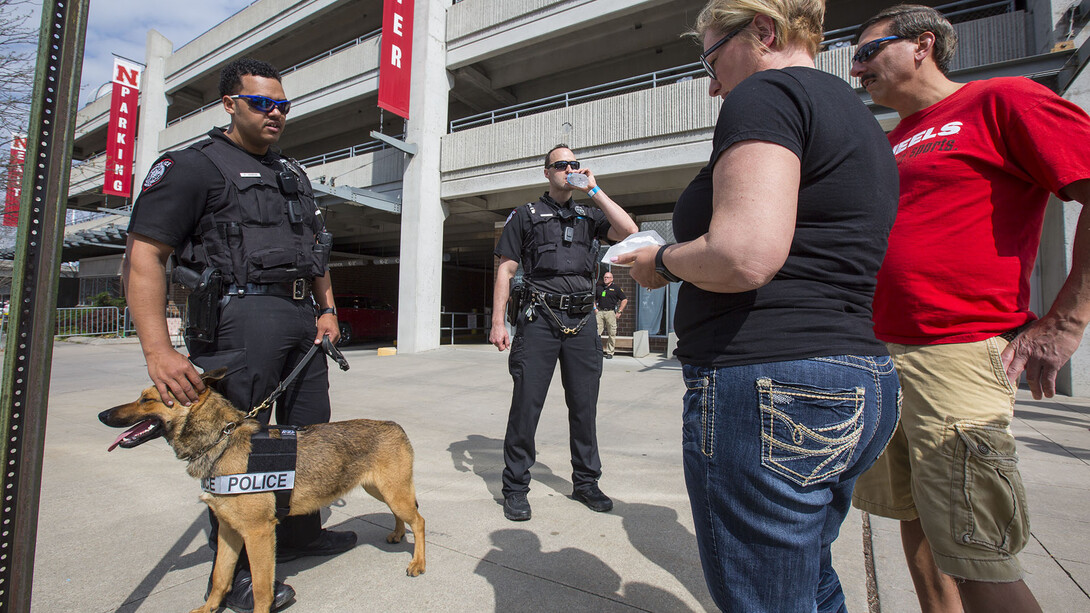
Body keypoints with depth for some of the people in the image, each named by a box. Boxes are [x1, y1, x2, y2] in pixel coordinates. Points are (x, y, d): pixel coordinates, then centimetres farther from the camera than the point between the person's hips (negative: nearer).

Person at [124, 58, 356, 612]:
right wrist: (158, 351, -20)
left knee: (309, 431, 13)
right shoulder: (192, 166, -1)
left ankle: (300, 533, 32)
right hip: (242, 313, -7)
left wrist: (328, 309, 11)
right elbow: (144, 255, -10)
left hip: (302, 317, 7)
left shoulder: (294, 174, 21)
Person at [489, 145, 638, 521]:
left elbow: (629, 231, 1)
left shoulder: (589, 215, 18)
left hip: (581, 321, 3)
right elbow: (505, 269, 5)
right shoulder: (525, 215, 11)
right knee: (526, 405, -2)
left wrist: (594, 190, 2)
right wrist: (498, 323, -4)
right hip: (539, 319, -3)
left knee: (584, 406, 8)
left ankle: (586, 482, 24)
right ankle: (515, 487, 13)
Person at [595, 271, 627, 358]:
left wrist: (619, 311, -1)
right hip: (599, 312, 3)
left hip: (610, 312, -2)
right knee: (596, 331, -4)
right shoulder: (598, 288, 15)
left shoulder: (616, 288, 6)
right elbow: (594, 299, 26)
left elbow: (624, 300, 6)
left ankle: (610, 352, 7)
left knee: (611, 334, -1)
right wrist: (595, 308, 9)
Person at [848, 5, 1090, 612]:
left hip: (956, 358, -7)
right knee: (914, 520, 16)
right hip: (880, 358, 8)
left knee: (976, 562, -1)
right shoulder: (890, 144, 20)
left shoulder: (1000, 100, 0)